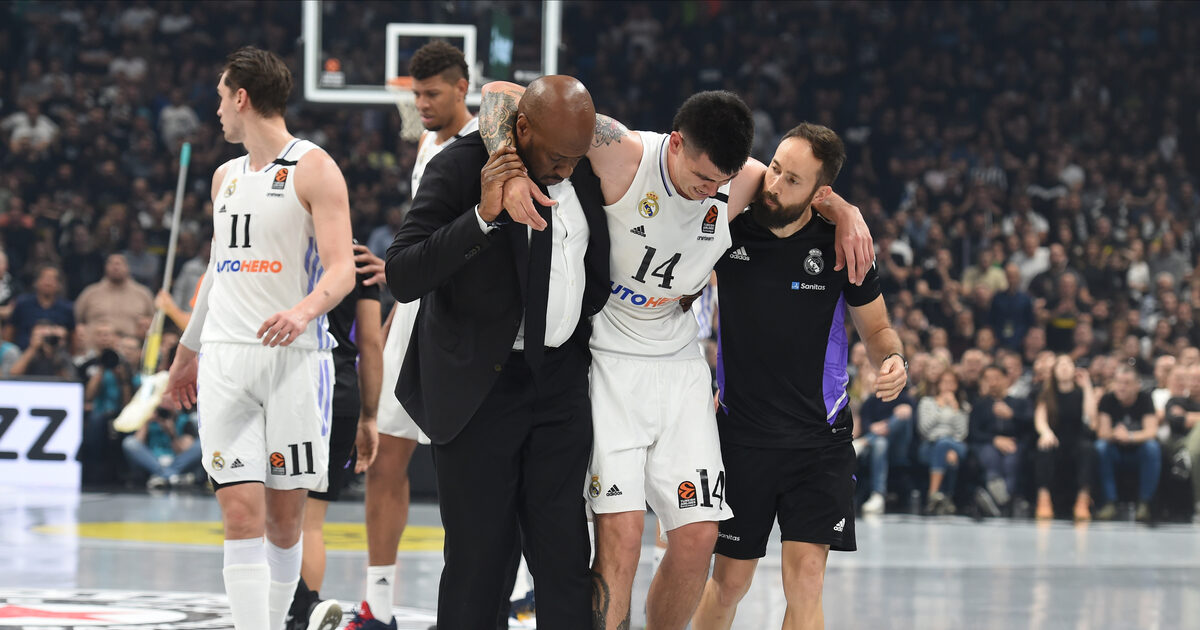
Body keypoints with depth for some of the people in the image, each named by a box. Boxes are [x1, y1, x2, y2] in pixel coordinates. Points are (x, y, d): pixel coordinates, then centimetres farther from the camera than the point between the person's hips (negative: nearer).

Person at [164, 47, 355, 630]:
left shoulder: (313, 168, -3)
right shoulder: (226, 177, 18)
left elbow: (341, 270, -11)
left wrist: (304, 310, -31)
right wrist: (186, 352, 34)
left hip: (295, 358, -4)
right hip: (226, 360, 4)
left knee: (285, 516, 2)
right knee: (241, 512, -9)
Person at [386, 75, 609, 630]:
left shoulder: (585, 170, 3)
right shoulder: (459, 168, -14)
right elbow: (401, 277, -22)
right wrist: (482, 215, -29)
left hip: (562, 379, 4)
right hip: (478, 388, -4)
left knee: (565, 554, 2)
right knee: (480, 558, -2)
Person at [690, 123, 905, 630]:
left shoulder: (840, 245, -6)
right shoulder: (728, 230, -7)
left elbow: (876, 327, 7)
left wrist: (891, 360, -15)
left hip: (819, 436, -1)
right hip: (741, 432, 1)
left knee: (805, 578, -11)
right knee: (729, 581, 7)